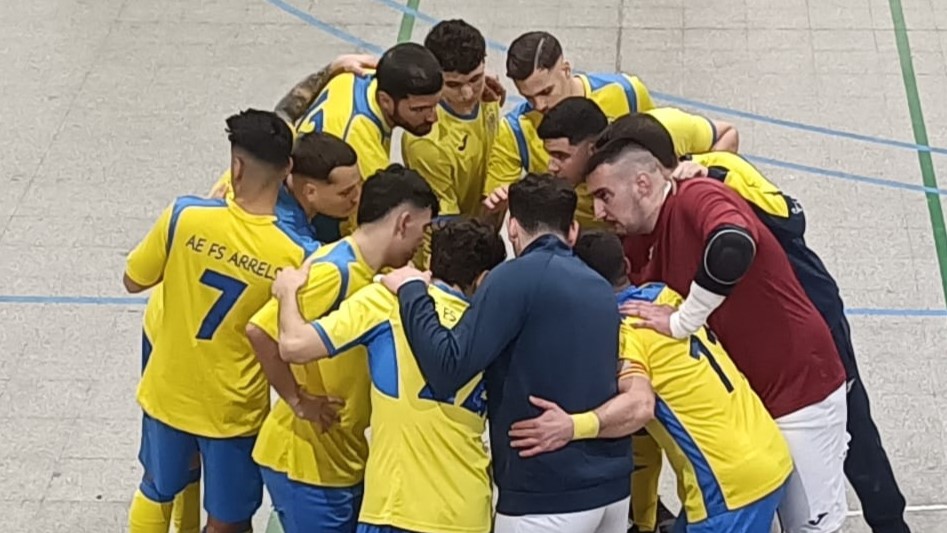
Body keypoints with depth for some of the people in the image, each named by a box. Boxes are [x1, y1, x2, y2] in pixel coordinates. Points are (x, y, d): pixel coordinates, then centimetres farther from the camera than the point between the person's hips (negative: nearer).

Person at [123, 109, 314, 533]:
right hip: (233, 409, -2)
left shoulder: (185, 215, -20)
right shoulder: (296, 255, -21)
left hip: (168, 392, 2)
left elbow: (133, 281, -4)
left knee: (156, 491, 27)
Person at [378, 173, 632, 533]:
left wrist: (412, 290, -5)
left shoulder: (518, 277, -10)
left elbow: (448, 370, -17)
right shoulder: (600, 287, 12)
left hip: (548, 494, -7)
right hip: (612, 485, 7)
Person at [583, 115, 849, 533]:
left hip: (800, 388, -9)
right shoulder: (660, 241, 9)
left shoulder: (696, 197, -20)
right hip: (747, 397, 9)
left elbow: (733, 247, -42)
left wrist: (681, 322, -30)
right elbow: (640, 315, 12)